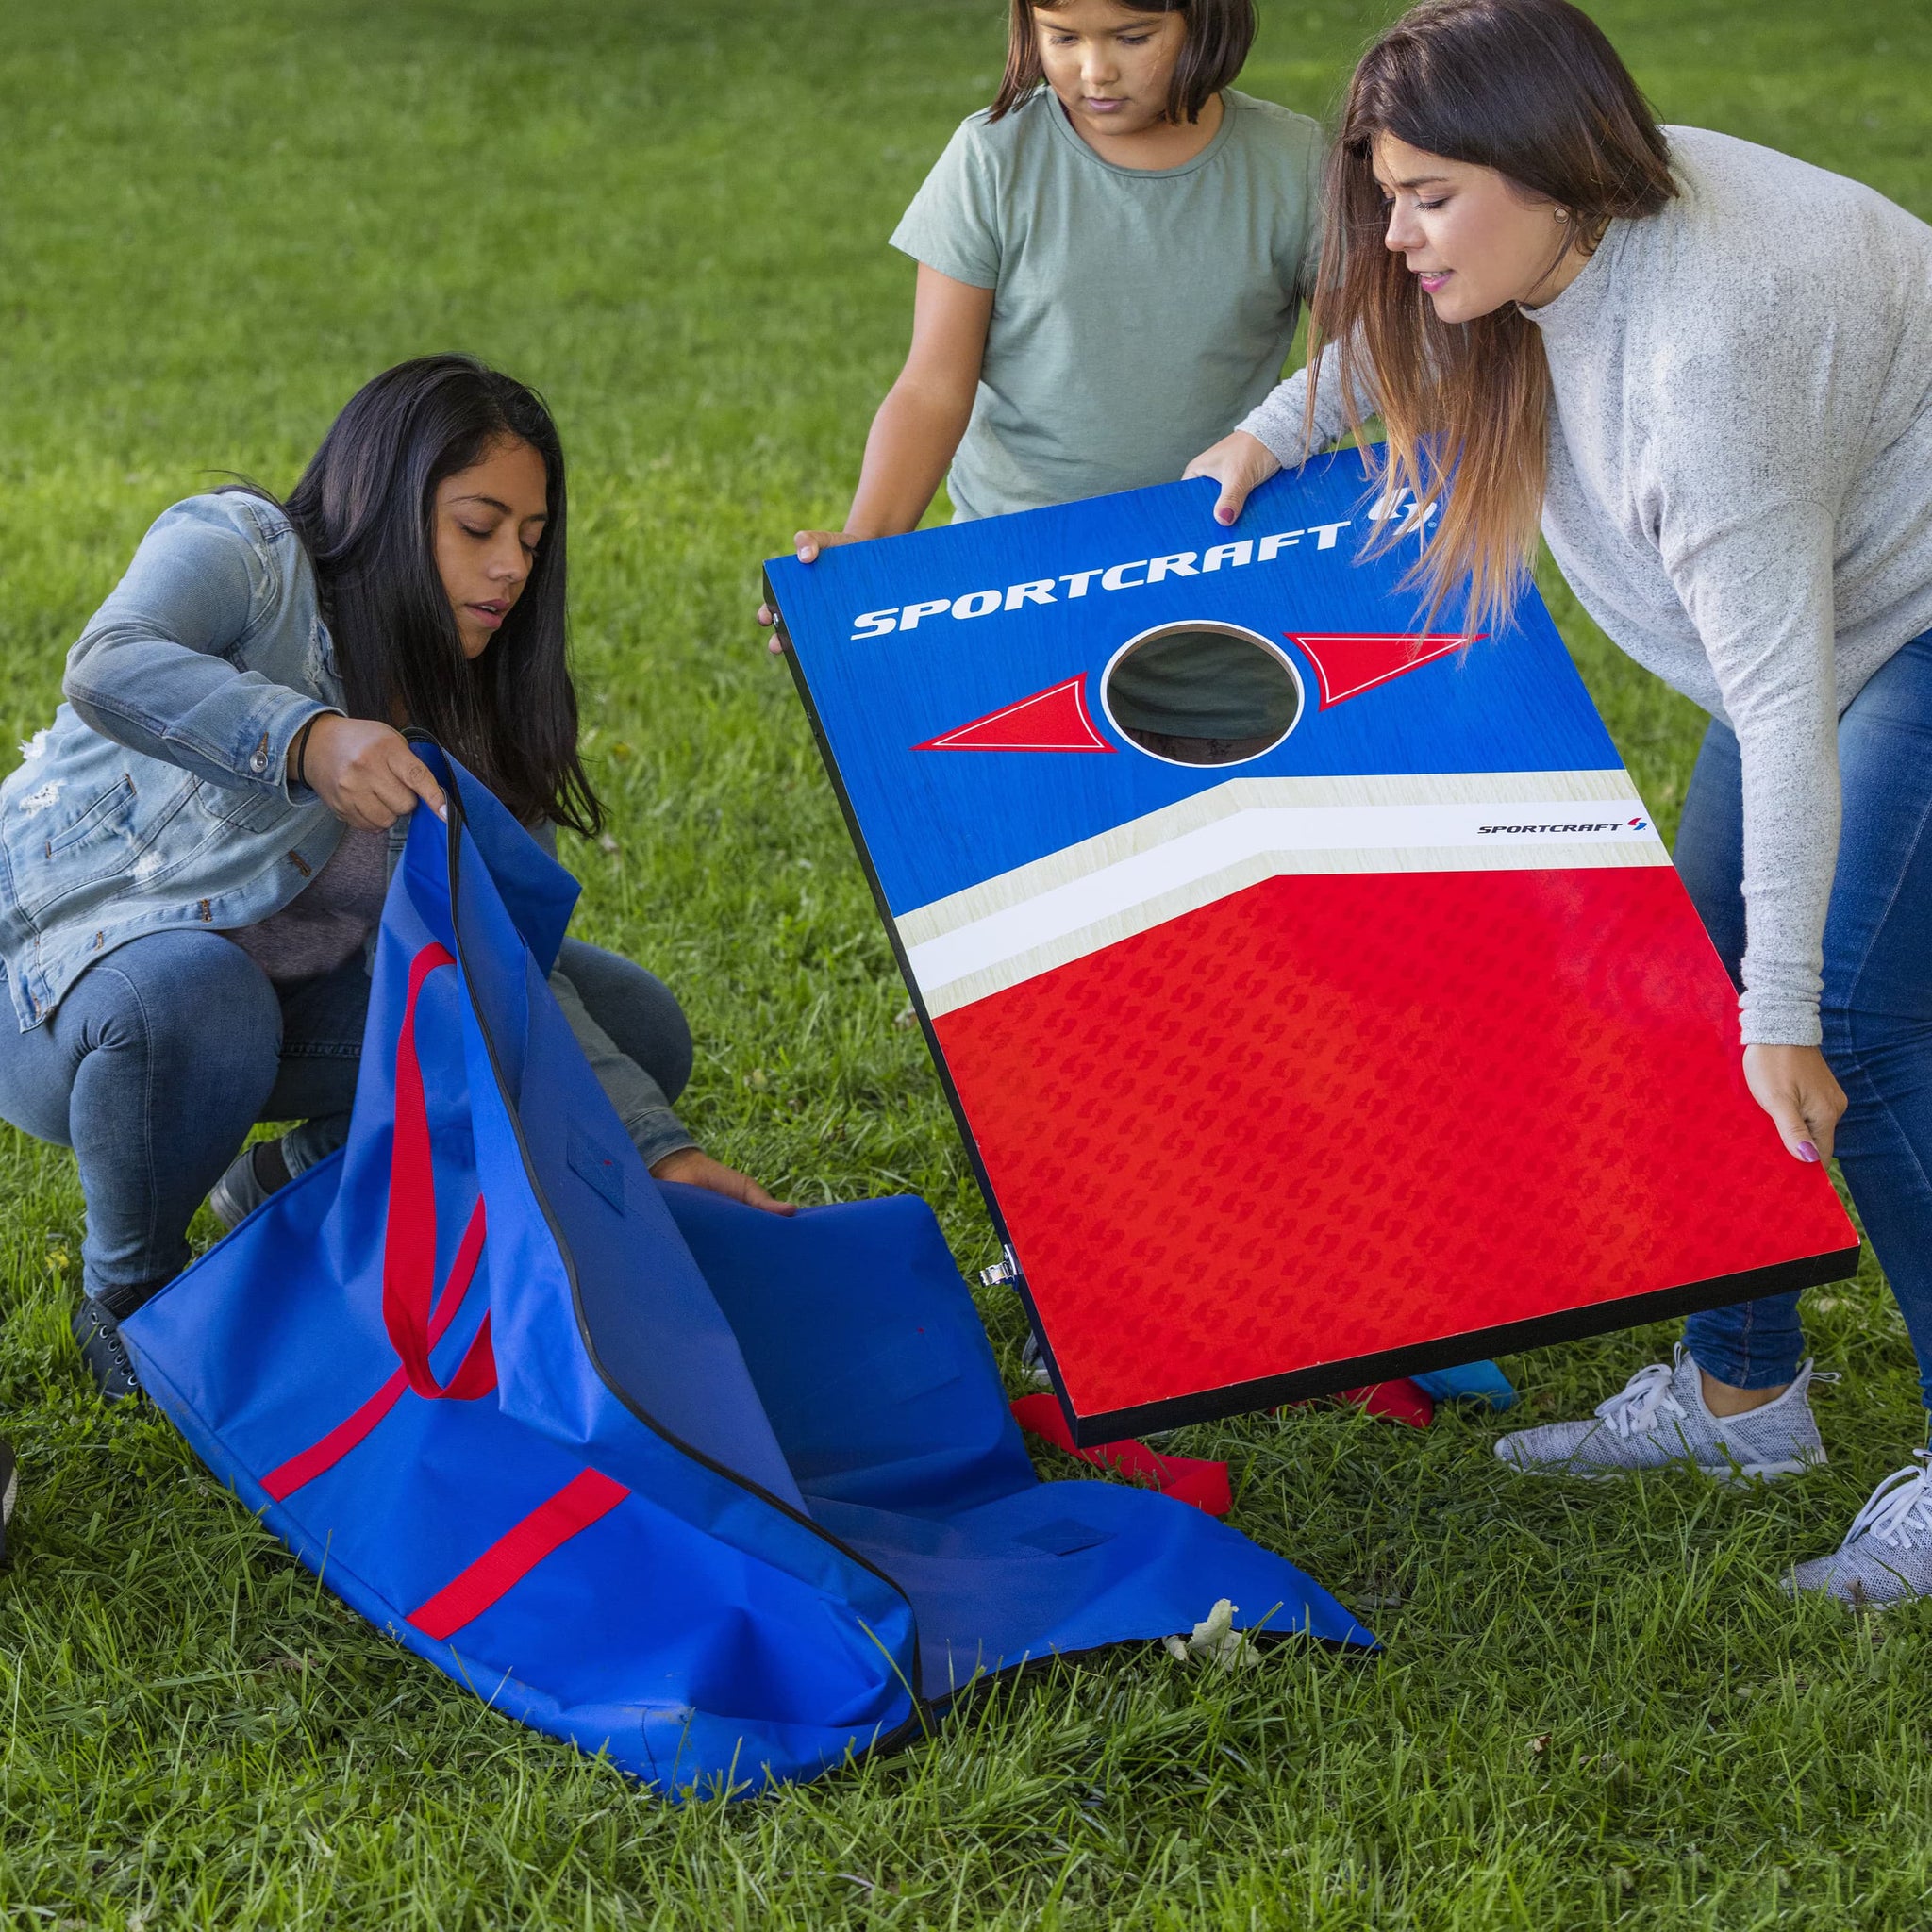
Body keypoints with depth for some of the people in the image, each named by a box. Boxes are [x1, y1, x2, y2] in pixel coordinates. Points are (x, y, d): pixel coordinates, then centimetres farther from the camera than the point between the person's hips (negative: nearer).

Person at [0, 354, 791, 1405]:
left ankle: (298, 1183, 12)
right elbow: (110, 668, -41)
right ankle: (129, 1296, -13)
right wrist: (308, 740, -59)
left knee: (637, 1027, -3)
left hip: (289, 990, 7)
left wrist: (660, 1149, -21)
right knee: (190, 1000, -43)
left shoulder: (472, 710, -1)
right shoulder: (238, 550, -18)